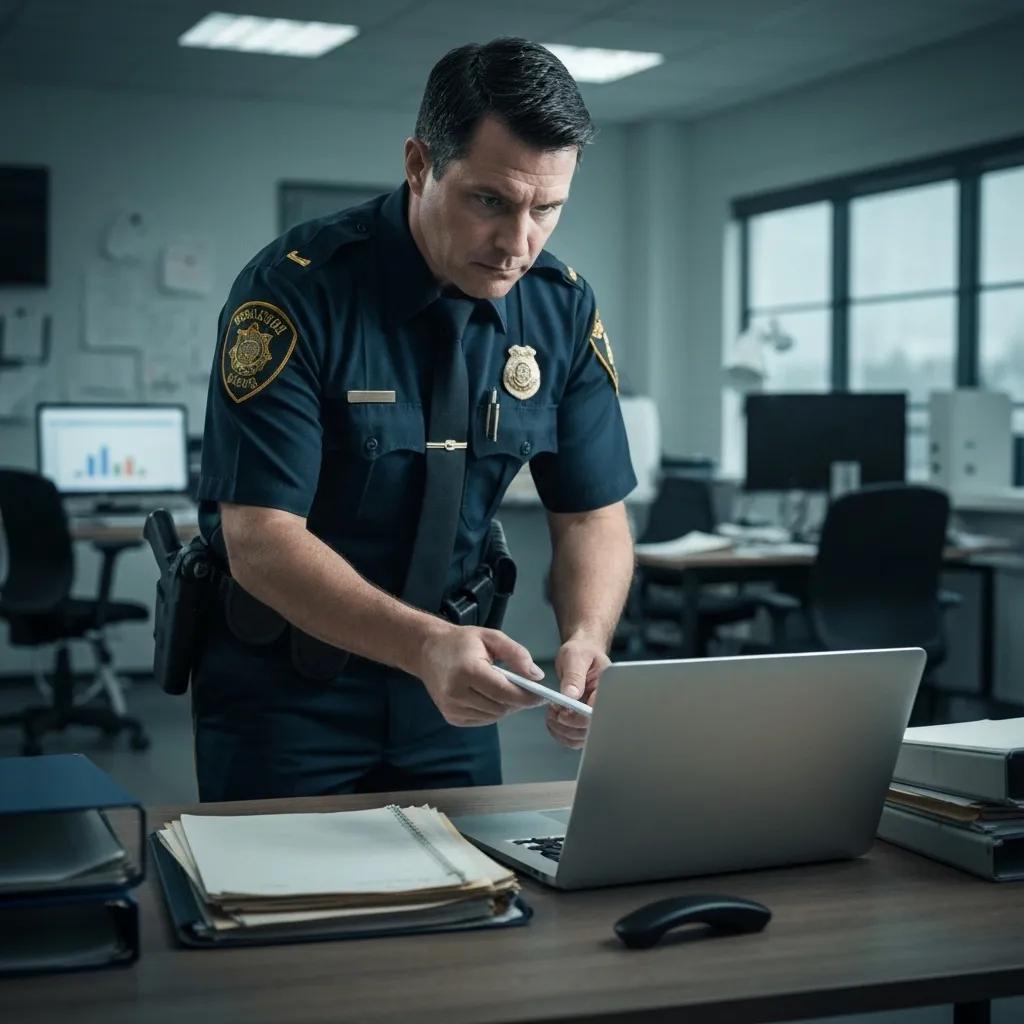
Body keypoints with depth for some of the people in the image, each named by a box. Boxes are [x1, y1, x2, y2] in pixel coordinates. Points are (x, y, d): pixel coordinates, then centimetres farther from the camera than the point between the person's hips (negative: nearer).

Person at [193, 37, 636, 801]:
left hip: (451, 681, 4)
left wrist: (585, 640, -24)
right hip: (283, 680, -4)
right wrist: (427, 645, -39)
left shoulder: (562, 308, -7)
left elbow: (591, 513, -3)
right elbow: (260, 538, -25)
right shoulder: (296, 290, -22)